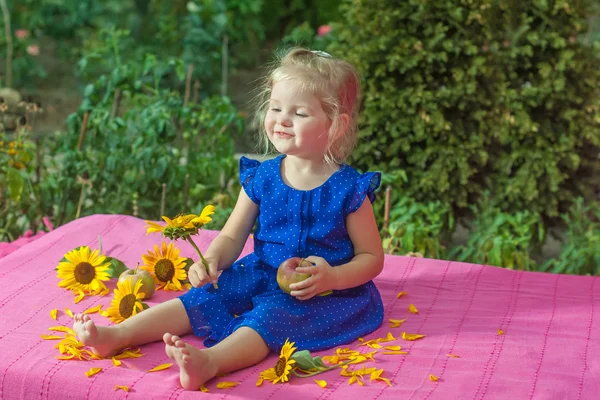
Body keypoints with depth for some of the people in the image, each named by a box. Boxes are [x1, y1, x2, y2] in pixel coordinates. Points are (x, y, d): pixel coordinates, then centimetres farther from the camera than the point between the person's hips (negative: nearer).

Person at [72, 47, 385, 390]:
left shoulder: (349, 189, -10)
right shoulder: (260, 178, 2)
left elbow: (372, 257, -4)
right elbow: (232, 237, 9)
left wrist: (332, 278, -23)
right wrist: (211, 261, -14)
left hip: (323, 291, -5)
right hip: (261, 275, 6)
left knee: (270, 315, -33)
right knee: (206, 296, -15)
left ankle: (210, 361, -59)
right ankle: (117, 335, -24)